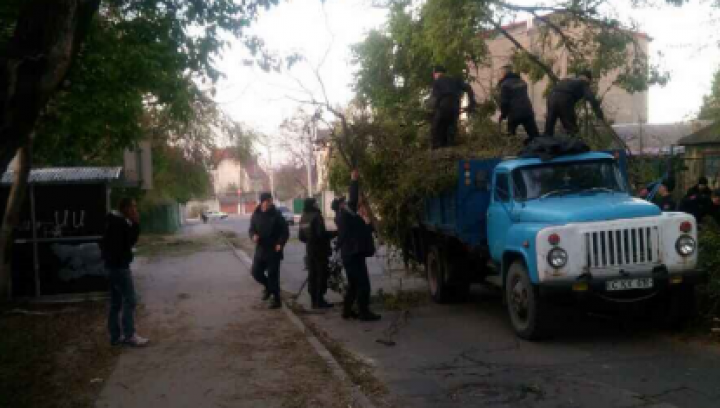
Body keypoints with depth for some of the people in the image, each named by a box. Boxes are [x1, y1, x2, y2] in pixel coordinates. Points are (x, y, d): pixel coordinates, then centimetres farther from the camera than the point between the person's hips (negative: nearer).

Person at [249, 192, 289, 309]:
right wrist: (253, 236, -12)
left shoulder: (276, 215, -6)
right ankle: (268, 287, 34)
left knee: (273, 275, -4)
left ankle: (276, 299, 5)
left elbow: (285, 231, -3)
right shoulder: (256, 215, 4)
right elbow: (251, 229, 12)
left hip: (273, 250, -4)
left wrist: (280, 243, -17)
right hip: (260, 249, 4)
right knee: (256, 272, 6)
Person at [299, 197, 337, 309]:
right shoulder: (316, 216, -15)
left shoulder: (303, 218, 9)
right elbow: (322, 233, -22)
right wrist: (336, 233, -10)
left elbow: (301, 236, 14)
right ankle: (320, 300, -3)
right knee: (322, 275, -2)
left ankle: (314, 300, 14)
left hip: (309, 251, 8)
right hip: (320, 251, -8)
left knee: (312, 275, 11)